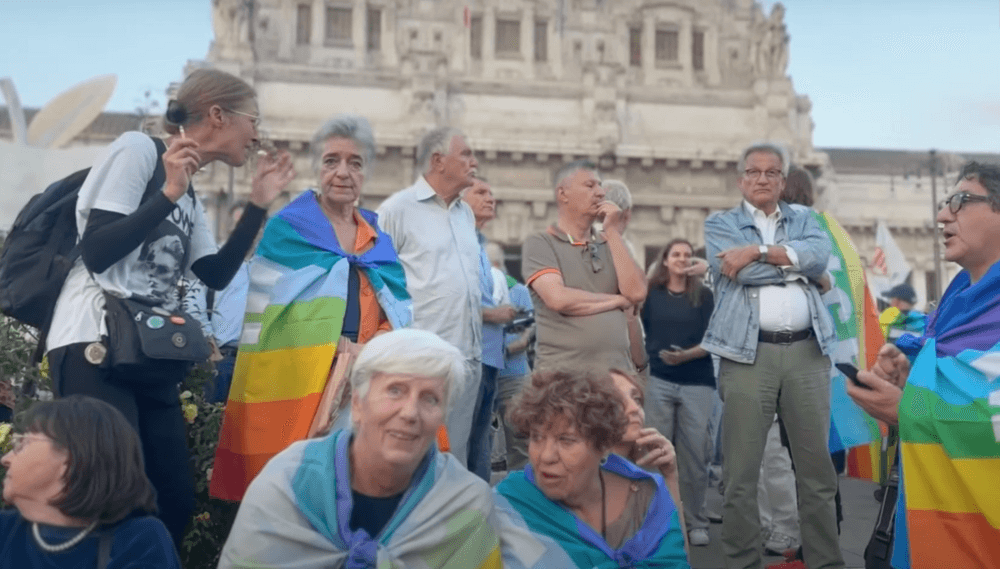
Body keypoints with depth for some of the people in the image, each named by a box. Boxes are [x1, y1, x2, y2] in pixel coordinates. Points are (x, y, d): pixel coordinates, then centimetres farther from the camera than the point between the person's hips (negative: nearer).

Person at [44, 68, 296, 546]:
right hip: (96, 348, -8)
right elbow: (96, 253, -14)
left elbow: (216, 275, 14)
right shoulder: (138, 150, -5)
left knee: (176, 499, 6)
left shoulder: (190, 196, 19)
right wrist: (168, 194, -18)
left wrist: (258, 205, 12)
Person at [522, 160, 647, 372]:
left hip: (616, 371, 5)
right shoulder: (539, 243, -1)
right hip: (561, 374, -4)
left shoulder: (610, 243, 15)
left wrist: (613, 232, -1)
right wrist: (618, 300, -1)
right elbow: (559, 299, -15)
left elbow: (636, 292, 0)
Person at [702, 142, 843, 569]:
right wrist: (797, 265, 0)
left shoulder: (804, 219, 19)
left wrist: (757, 250, -9)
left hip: (807, 352, 3)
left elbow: (820, 254, -4)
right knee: (741, 471, 0)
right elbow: (740, 272, -9)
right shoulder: (720, 224, 10)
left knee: (817, 466, 8)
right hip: (748, 354, -2)